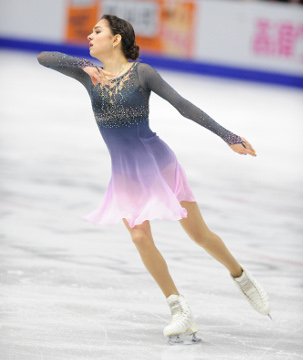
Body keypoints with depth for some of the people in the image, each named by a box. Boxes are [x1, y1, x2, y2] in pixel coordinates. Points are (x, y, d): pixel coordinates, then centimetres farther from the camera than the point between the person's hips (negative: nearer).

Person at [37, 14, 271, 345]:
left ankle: (242, 278, 29)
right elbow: (43, 58, -11)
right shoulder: (88, 74, 1)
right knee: (140, 238, -12)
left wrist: (227, 136, -15)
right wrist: (85, 65, -26)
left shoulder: (141, 73, -10)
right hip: (125, 175, 3)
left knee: (199, 234, 3)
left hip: (158, 164, -3)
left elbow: (184, 106, -11)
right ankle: (181, 315, -2)